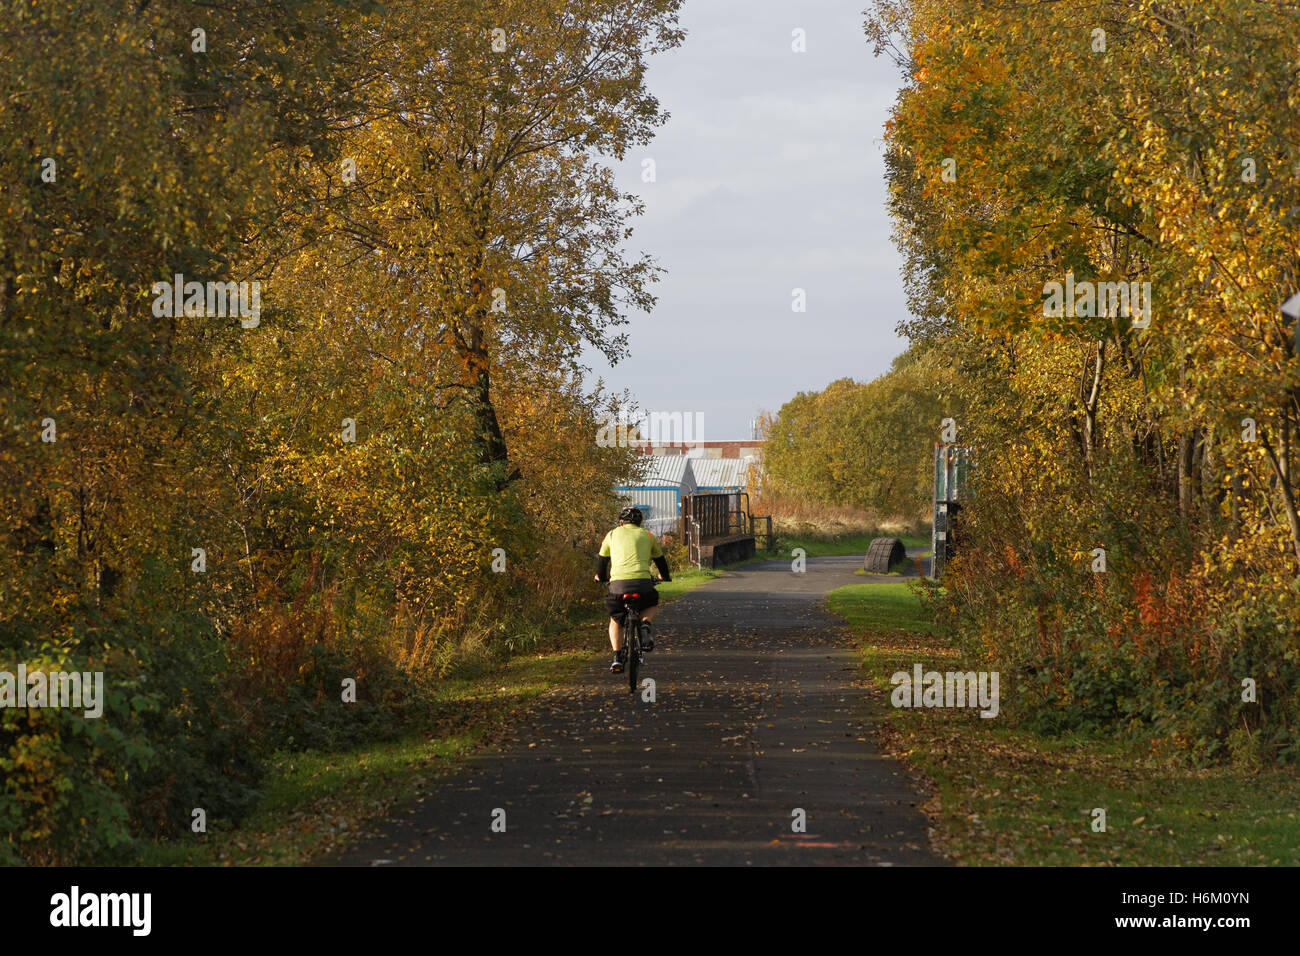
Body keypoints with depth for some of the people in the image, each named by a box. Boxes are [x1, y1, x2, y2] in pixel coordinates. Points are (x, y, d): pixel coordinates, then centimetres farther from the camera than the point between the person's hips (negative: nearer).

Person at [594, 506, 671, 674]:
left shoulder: (613, 534, 20)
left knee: (615, 621, 22)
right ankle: (645, 626, -1)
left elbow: (602, 559, 31)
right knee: (652, 606, 32)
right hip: (643, 582, 0)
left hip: (618, 583, 0)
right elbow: (660, 558, 34)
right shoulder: (647, 535, 21)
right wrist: (665, 576, 54)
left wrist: (600, 576, 52)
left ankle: (617, 657, 2)